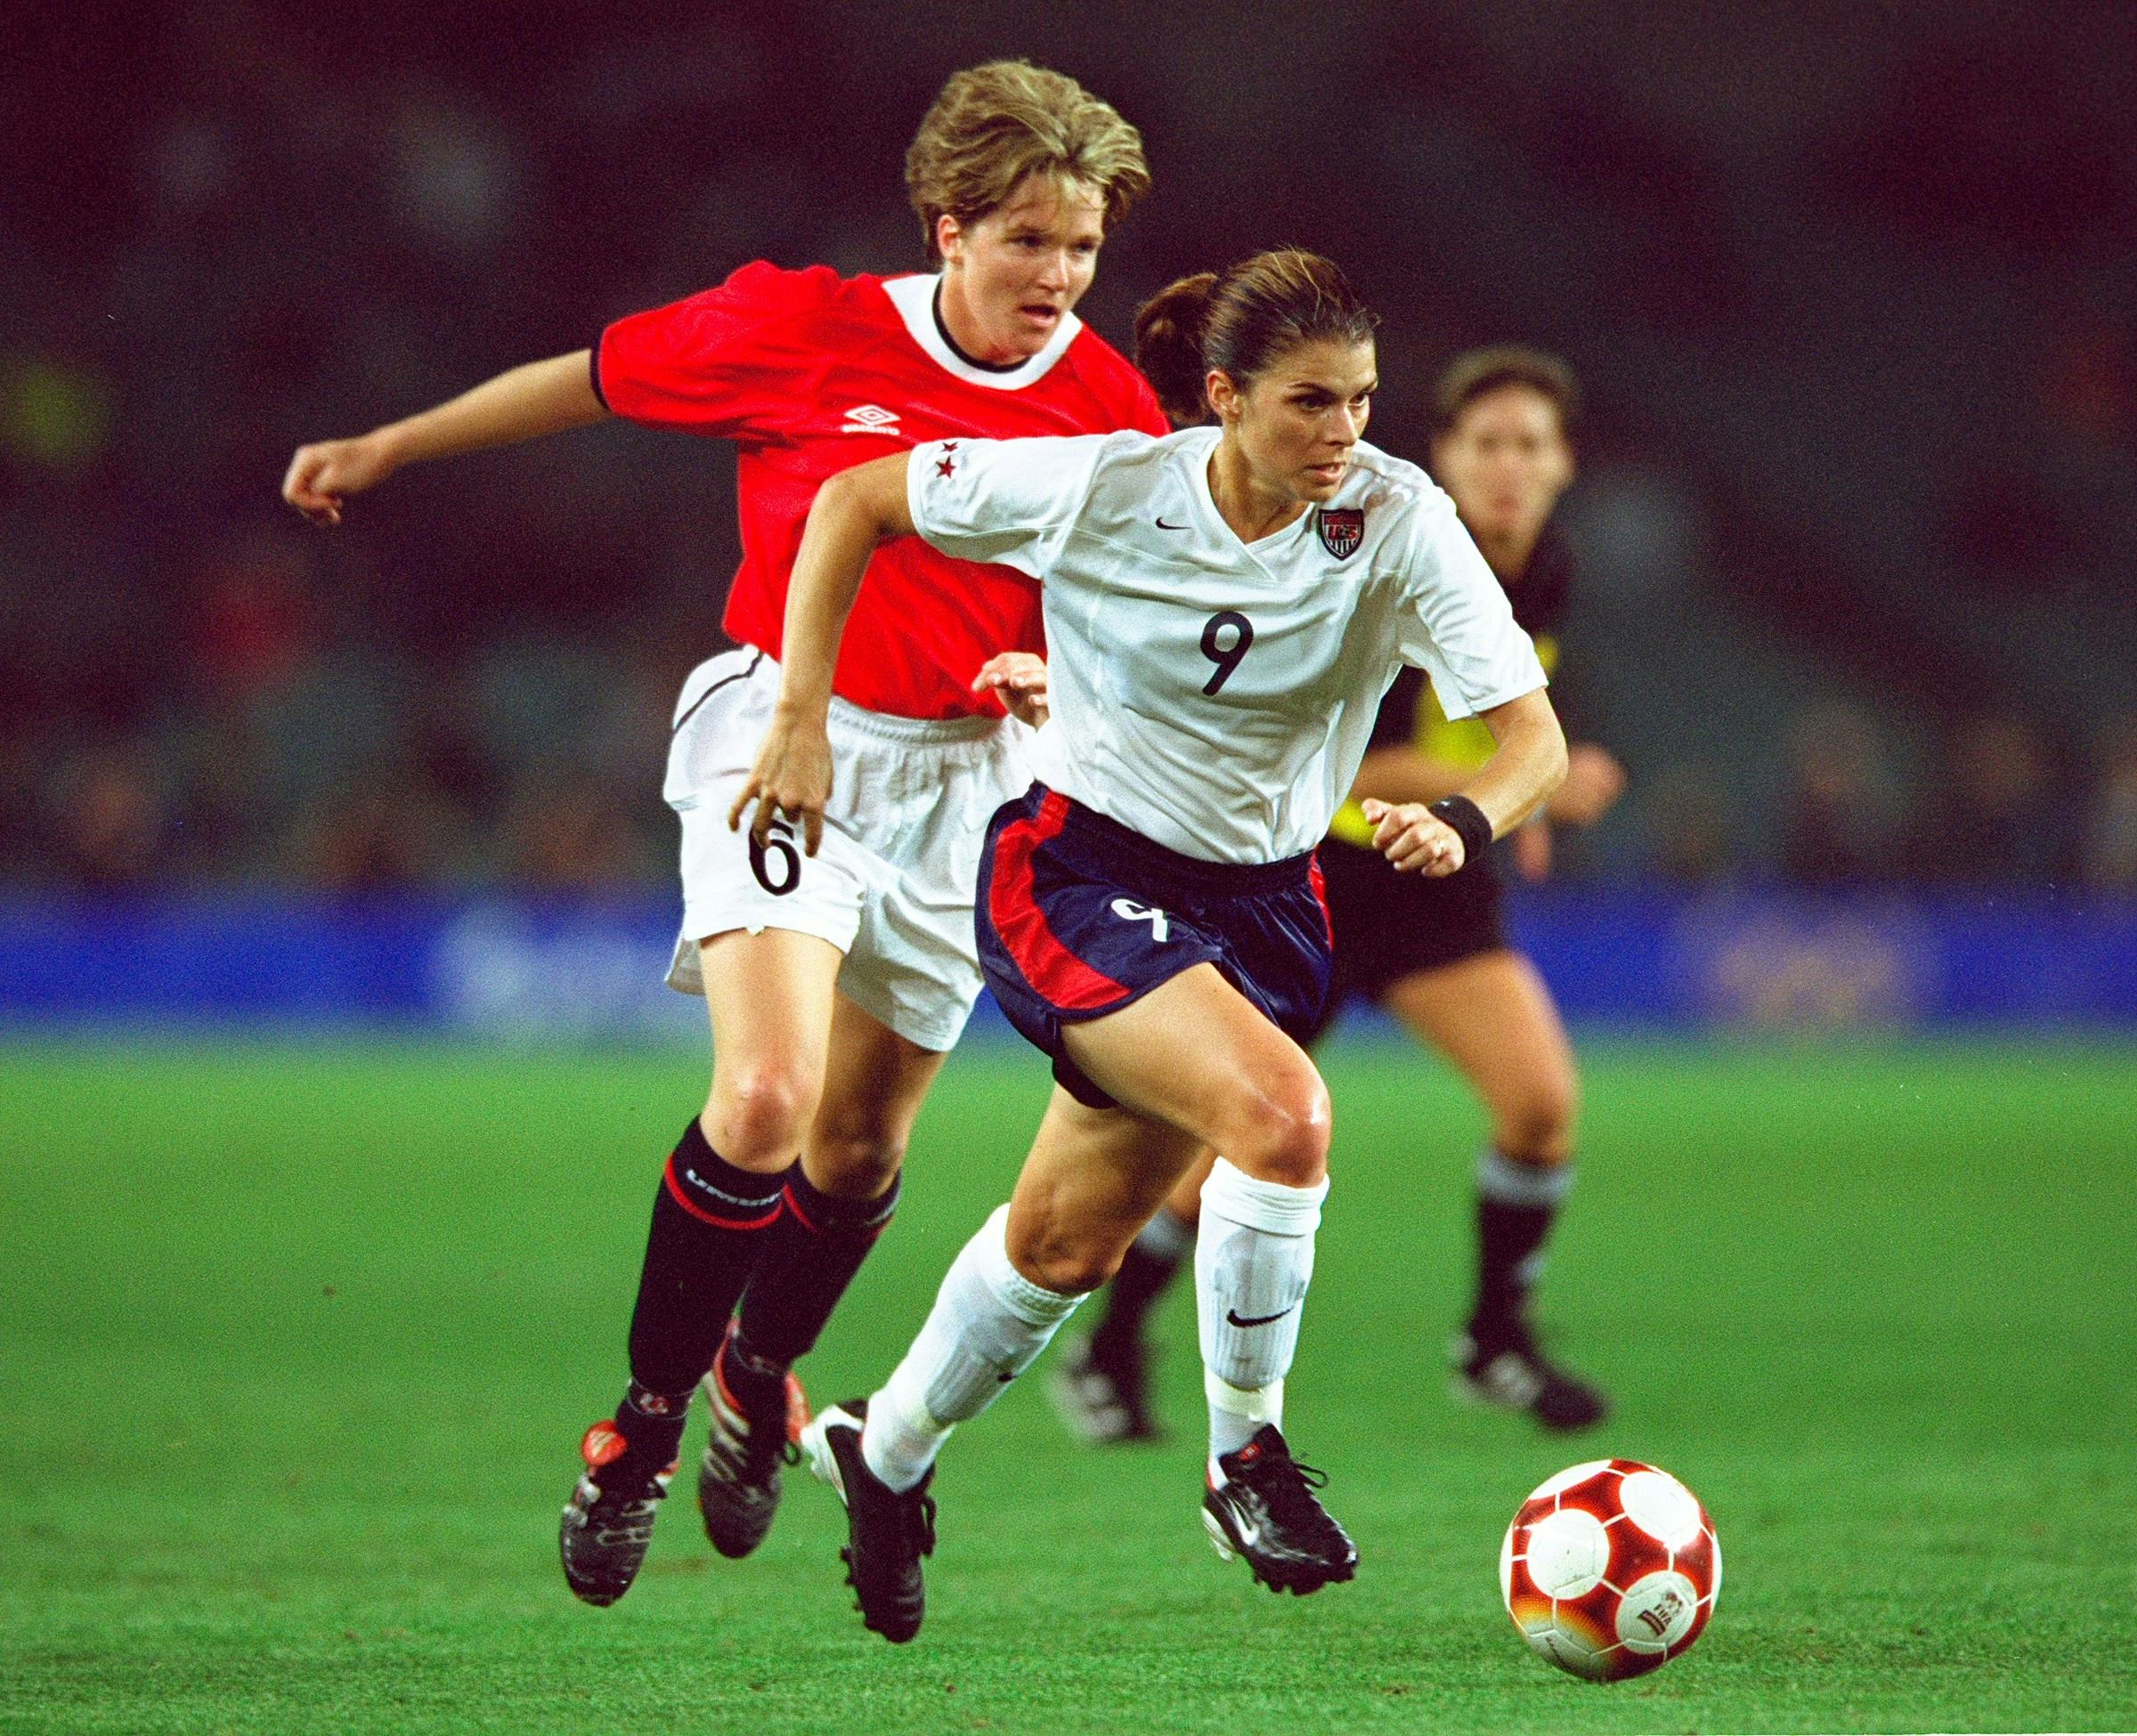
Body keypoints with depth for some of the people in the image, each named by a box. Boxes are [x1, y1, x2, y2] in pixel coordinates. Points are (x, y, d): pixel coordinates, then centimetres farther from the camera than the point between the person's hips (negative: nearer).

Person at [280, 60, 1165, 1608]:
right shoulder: (802, 331, -9)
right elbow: (595, 378, 6)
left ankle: (760, 1376, 43)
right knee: (766, 1093, -23)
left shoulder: (1108, 406, -3)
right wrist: (387, 448, 12)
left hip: (963, 780, 3)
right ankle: (644, 1422, -6)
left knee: (863, 1143, 12)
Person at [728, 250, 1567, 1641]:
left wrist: (1465, 821, -42)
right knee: (1283, 1112, -28)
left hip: (1261, 900, 4)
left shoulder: (1399, 522, -16)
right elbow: (854, 504, -7)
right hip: (1074, 873, -4)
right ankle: (1246, 1461, -10)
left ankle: (888, 1452, 40)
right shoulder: (1101, 487, -20)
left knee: (1069, 1241, 13)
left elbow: (1536, 736, -21)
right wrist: (803, 722, -11)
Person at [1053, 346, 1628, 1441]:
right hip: (1315, 866, -5)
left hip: (1439, 876, 5)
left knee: (1542, 1099, -13)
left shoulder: (1546, 571, -2)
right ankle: (1106, 1355, 18)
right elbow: (1362, 764, -27)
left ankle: (1495, 1341, 8)